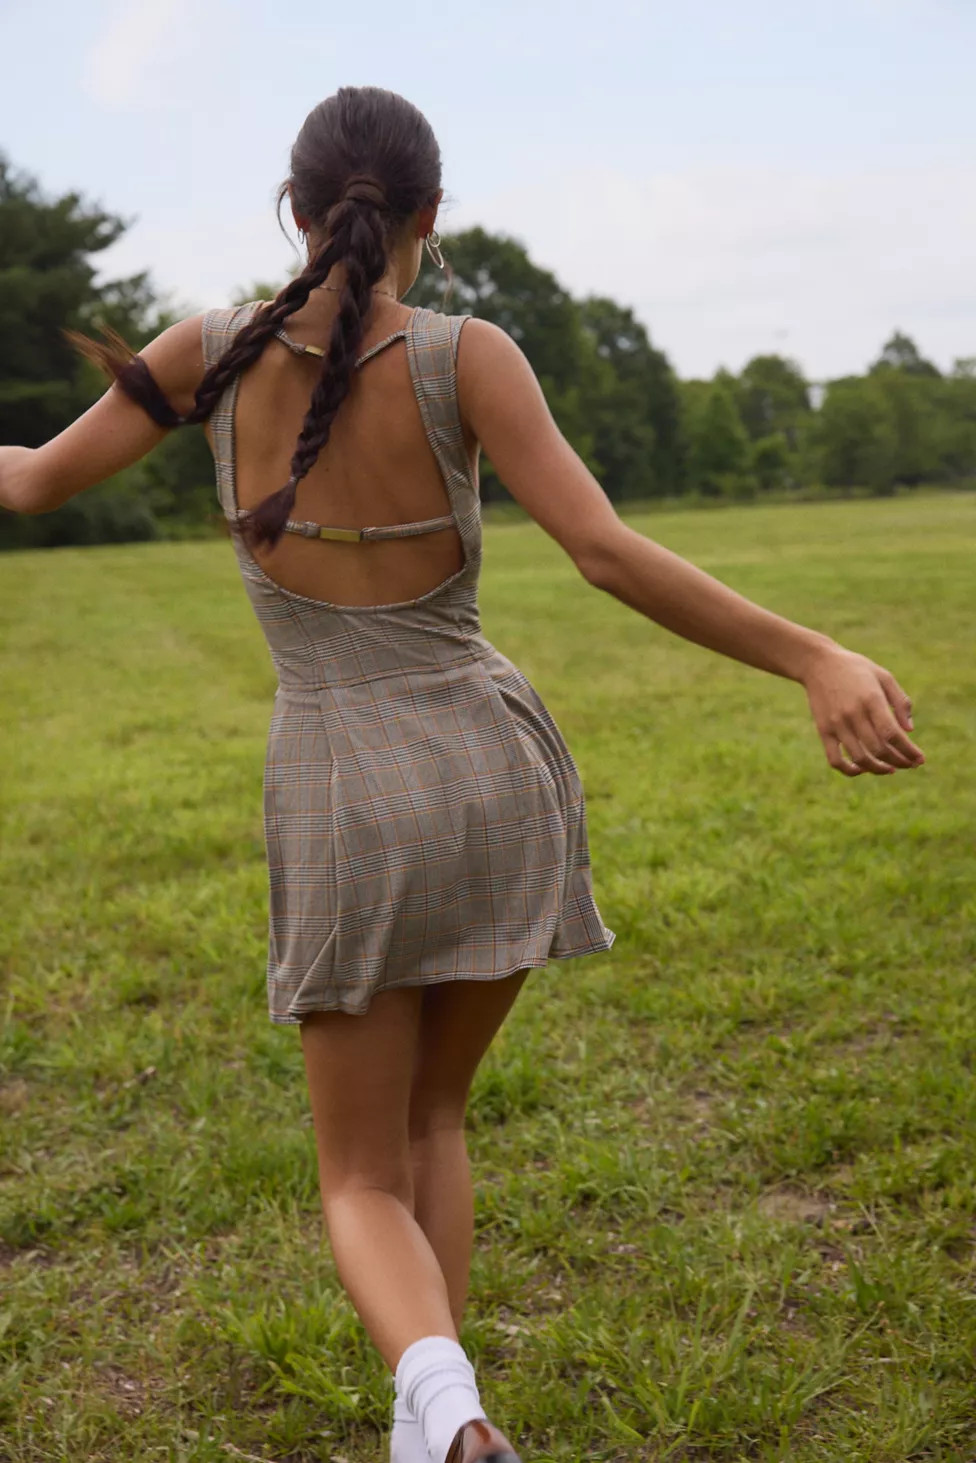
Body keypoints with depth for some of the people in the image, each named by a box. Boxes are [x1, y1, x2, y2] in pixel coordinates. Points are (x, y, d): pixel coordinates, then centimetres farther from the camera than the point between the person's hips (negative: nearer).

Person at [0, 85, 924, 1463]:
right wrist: (819, 660, -17)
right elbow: (607, 552, -21)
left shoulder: (213, 346, -3)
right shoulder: (465, 354, -9)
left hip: (348, 815, -1)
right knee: (429, 1112, 25)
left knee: (363, 1180, 11)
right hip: (497, 786, 1)